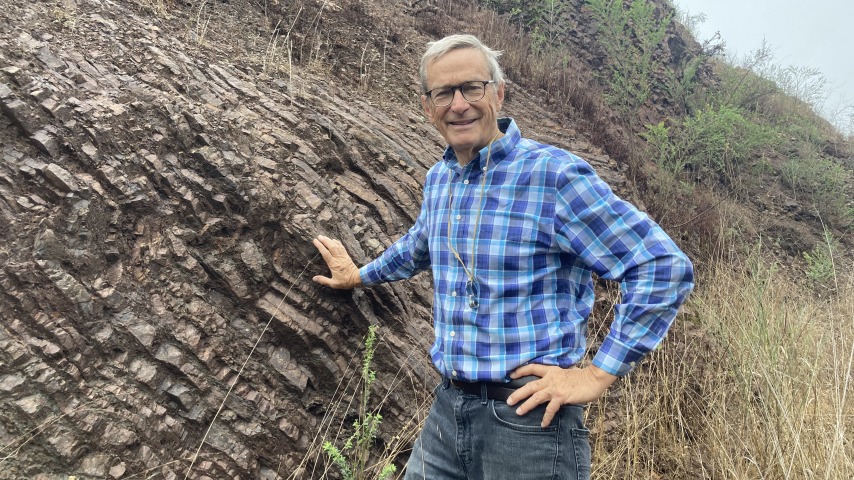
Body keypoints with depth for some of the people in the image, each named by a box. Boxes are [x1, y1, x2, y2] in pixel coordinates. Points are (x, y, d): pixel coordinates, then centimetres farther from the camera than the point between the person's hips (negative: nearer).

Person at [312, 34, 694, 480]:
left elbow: (664, 268, -16)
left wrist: (597, 374, -15)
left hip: (529, 418, -6)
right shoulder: (438, 179, 7)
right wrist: (360, 275, 41)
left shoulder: (555, 174, -16)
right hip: (447, 409, 7)